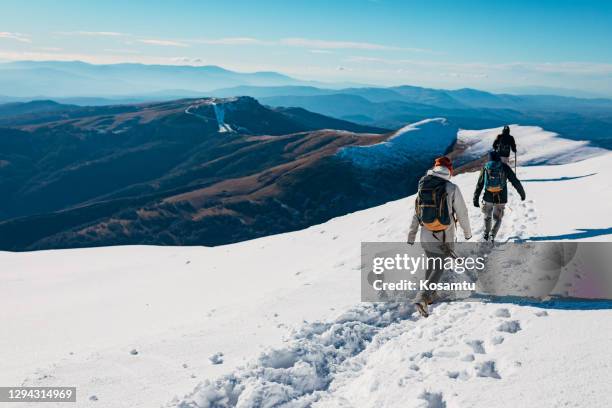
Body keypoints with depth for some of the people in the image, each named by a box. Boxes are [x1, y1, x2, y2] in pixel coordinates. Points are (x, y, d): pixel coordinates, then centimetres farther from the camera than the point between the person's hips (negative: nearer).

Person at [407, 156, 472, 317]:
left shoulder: (422, 186, -1)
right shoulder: (452, 188, -14)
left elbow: (416, 214, 5)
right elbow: (462, 213, -6)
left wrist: (411, 237, 13)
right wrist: (467, 232, 11)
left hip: (426, 237, 4)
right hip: (444, 238, -4)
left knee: (431, 264, 24)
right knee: (439, 268, 7)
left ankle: (430, 294, 36)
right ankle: (423, 297, -10)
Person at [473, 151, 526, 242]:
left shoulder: (485, 168, 3)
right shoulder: (504, 167, 0)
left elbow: (479, 185, 3)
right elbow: (515, 181, 2)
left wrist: (476, 199, 7)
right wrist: (522, 193, 12)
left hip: (488, 198, 1)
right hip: (501, 199, -1)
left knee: (487, 216, 23)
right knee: (497, 219, 13)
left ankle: (486, 235, 29)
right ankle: (492, 235, -5)